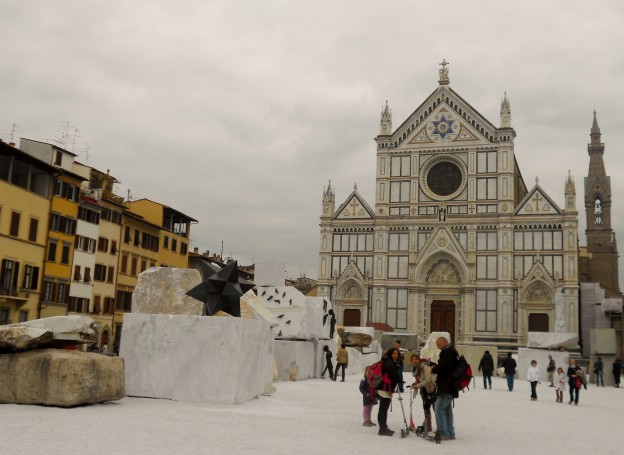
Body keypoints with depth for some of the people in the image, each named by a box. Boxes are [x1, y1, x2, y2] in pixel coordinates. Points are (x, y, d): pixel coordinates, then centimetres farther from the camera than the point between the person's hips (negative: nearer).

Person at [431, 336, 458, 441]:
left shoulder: (448, 352, -14)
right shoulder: (450, 351, 19)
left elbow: (445, 367, -24)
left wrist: (434, 369, -10)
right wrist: (435, 367, 8)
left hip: (446, 387, -11)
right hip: (449, 386, 11)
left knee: (439, 408, -10)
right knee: (447, 409, 14)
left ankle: (443, 433, -11)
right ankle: (450, 433, 19)